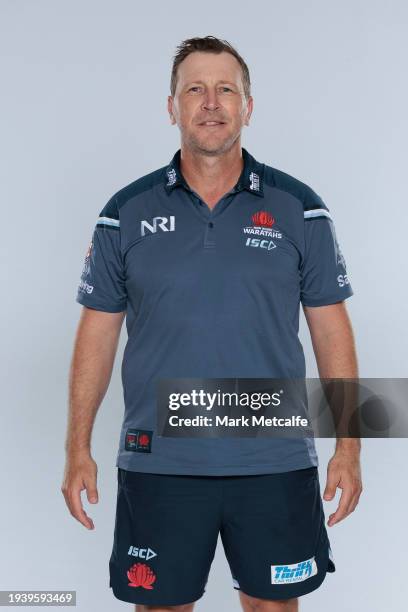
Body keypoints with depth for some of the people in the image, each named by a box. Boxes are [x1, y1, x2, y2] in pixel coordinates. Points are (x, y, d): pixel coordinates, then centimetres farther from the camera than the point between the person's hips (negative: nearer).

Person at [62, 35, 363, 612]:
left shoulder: (299, 208, 1)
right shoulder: (127, 212, 2)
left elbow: (331, 327, 2)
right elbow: (98, 331, 4)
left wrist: (348, 446, -1)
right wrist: (78, 448, 1)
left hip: (276, 462, 0)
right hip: (158, 462, 1)